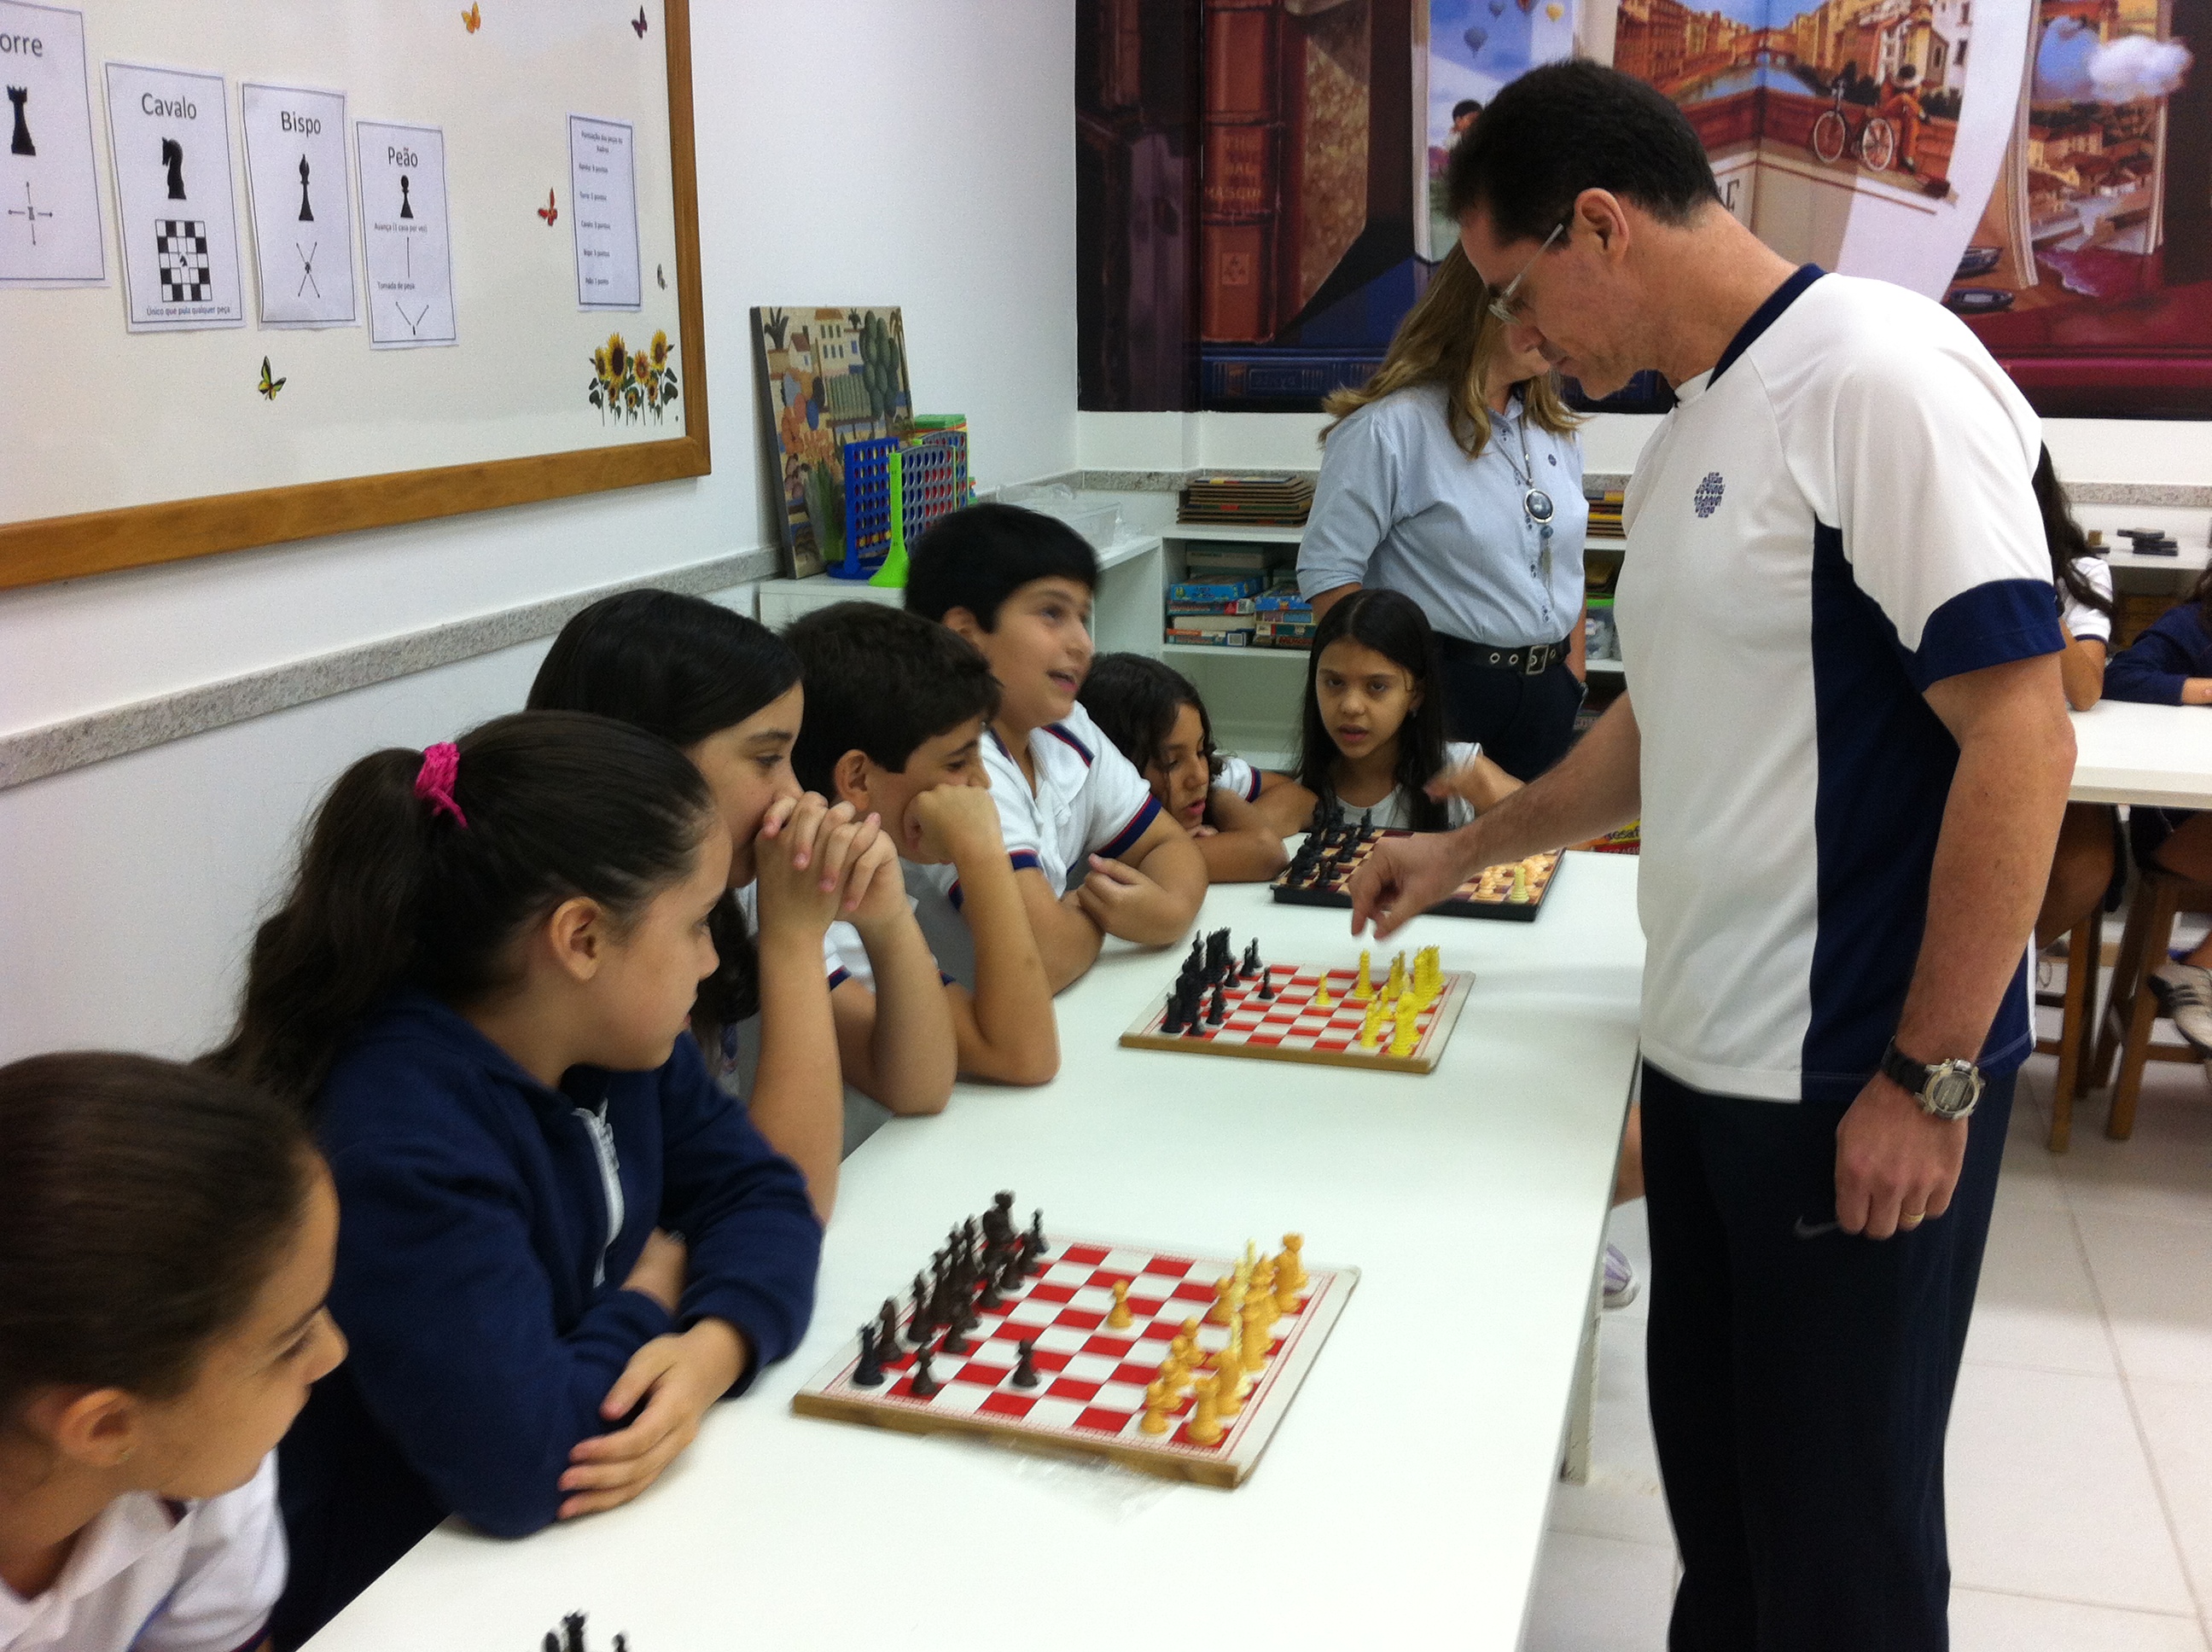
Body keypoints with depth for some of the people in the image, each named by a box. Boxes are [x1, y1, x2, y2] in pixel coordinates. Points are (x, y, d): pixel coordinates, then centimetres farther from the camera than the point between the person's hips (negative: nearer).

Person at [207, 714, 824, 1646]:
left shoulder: (617, 1037, -4)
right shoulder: (401, 1141, -30)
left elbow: (762, 1193, -1)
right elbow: (522, 1466, -32)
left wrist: (712, 1350, -21)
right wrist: (649, 1302, -14)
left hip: (617, 1519, 7)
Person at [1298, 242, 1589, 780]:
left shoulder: (1555, 428, 10)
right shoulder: (1392, 426, -14)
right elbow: (1326, 571, -16)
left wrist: (1572, 672, 12)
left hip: (1547, 696, 7)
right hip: (1445, 692, -7)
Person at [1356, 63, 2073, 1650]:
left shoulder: (1877, 376, -15)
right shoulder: (1686, 439, 12)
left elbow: (2022, 738, -19)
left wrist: (1931, 1075, -18)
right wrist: (1469, 851, 28)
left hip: (1859, 1083, -8)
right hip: (1703, 1052, 8)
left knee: (1837, 1518, 8)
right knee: (1710, 1462, 19)